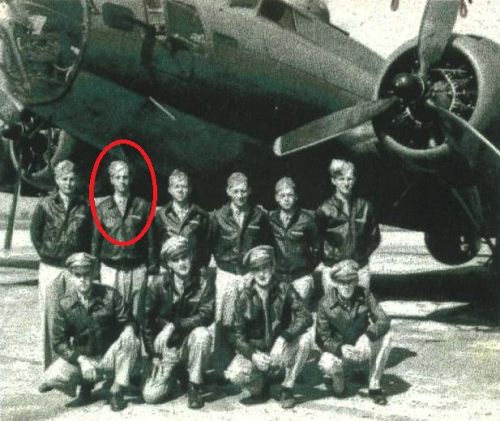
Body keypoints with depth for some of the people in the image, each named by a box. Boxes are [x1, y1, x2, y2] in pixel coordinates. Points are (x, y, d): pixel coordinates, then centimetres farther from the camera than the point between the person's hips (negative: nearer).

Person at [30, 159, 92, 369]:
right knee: (50, 316, 3)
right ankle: (50, 366, 11)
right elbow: (34, 232, 8)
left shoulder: (84, 206, 3)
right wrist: (44, 252, 3)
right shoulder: (45, 205, 1)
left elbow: (90, 236, 9)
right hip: (50, 268, 0)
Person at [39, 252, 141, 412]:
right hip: (81, 358, 1)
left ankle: (117, 392, -15)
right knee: (51, 378, -25)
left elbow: (128, 324, -7)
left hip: (109, 356, 0)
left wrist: (128, 331, -32)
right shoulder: (65, 304, -8)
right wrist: (80, 359, -23)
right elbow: (59, 342, -7)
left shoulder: (110, 295, -10)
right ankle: (86, 385, 7)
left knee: (129, 338, -31)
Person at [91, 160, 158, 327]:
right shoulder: (102, 208, 7)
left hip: (137, 269, 0)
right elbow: (95, 241, 9)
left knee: (135, 316, 4)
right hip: (110, 269, 0)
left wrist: (152, 267, 1)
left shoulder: (142, 206, 5)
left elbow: (150, 239, 5)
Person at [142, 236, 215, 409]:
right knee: (151, 396, -14)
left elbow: (206, 316, -21)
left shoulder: (204, 283, -9)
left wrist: (175, 325, -30)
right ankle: (176, 373, 21)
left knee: (202, 334, -35)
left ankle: (194, 387, -15)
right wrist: (154, 355, -5)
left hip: (190, 343, -1)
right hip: (167, 349, 1)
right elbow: (147, 322, -1)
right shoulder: (158, 284, -7)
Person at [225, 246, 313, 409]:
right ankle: (261, 388, 6)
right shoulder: (246, 297, -6)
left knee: (305, 337, -29)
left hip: (281, 351, 1)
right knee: (235, 374, -30)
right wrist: (253, 354, -26)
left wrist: (285, 337, -34)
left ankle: (287, 389, -11)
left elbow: (305, 317, -18)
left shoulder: (284, 290, -6)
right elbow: (237, 335, -7)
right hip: (254, 351, 0)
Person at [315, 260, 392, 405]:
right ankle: (337, 377, 5)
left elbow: (384, 321, -16)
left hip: (360, 346, 2)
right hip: (338, 348, -2)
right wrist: (341, 349, -34)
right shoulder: (326, 304, -17)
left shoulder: (364, 295, -11)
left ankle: (374, 386, -13)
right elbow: (322, 338, -15)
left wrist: (370, 334, -36)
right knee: (327, 364, -35)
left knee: (384, 337, -26)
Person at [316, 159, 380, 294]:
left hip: (360, 269, 2)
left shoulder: (364, 206, 5)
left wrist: (363, 255, 6)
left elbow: (374, 237, 15)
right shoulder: (325, 209, -2)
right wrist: (324, 261, -1)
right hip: (332, 270, -2)